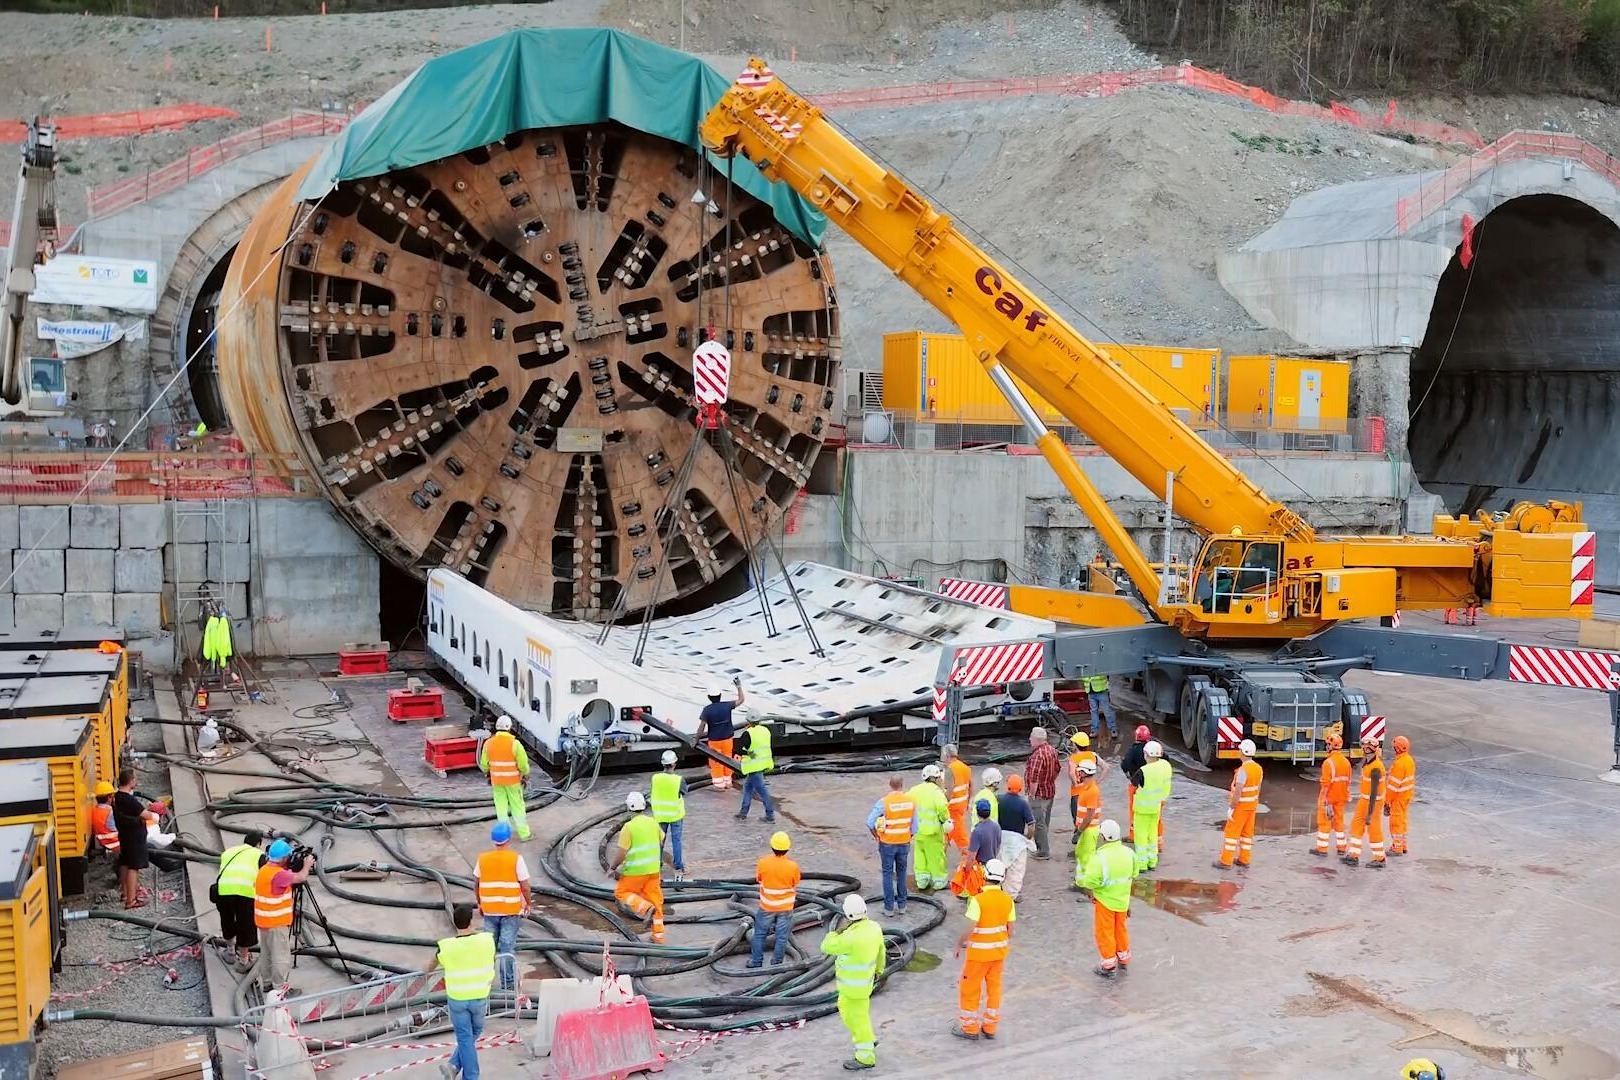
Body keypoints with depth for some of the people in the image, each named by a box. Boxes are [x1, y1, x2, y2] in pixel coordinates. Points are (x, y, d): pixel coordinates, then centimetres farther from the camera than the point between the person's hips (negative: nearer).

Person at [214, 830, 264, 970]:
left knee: (227, 921, 26)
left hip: (223, 888, 3)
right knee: (245, 925, 13)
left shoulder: (228, 852, 31)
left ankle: (230, 950, 44)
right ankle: (243, 960, 23)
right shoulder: (259, 854, 19)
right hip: (246, 890, -3)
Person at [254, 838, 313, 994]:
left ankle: (267, 982, 28)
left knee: (266, 953, 19)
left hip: (264, 921, 9)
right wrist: (307, 865, 0)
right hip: (277, 923, -9)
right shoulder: (278, 874, -24)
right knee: (281, 956, -3)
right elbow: (301, 877, -18)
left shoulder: (264, 870, 6)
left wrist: (302, 867, 5)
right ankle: (280, 989, 1)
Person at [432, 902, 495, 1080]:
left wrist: (428, 970, 32)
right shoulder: (486, 940, -16)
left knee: (464, 1038, 11)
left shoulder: (446, 947, -17)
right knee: (475, 1032, 22)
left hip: (456, 999, -1)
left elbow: (435, 962, 8)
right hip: (479, 998, 1)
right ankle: (454, 1065, 12)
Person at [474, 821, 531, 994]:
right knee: (507, 947, 4)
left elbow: (476, 883, 7)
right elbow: (525, 885, -11)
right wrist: (528, 903, 4)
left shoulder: (483, 859, -2)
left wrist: (480, 904, 20)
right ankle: (508, 983, 10)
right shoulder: (516, 859, -13)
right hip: (511, 909, -3)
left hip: (489, 910, 3)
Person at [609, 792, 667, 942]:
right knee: (655, 900, 12)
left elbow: (621, 853, -18)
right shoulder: (653, 823, 2)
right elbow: (661, 838, 22)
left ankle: (645, 908, -11)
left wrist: (612, 867, -3)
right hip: (653, 868, 6)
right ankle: (659, 936, 13)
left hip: (636, 871, -6)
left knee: (621, 892, 13)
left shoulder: (629, 827, -18)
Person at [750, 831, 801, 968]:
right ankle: (776, 963, 25)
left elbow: (758, 879, -2)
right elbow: (795, 884, -4)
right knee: (782, 937, 15)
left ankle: (756, 961, 29)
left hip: (767, 906, 1)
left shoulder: (763, 863, -21)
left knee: (760, 934, 20)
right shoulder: (793, 866, -22)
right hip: (785, 908, -1)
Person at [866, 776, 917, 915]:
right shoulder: (911, 801, -6)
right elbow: (914, 826, 0)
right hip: (904, 844, 3)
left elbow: (870, 822, -18)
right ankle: (901, 905, 21)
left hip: (887, 843, -3)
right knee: (901, 873, 17)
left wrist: (875, 835, -1)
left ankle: (889, 907, 10)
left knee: (888, 874, 7)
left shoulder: (884, 802, -17)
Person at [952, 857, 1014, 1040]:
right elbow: (1010, 929, 2)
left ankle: (969, 1028, 20)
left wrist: (959, 944, -6)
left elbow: (969, 929, -23)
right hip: (999, 950, 5)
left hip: (979, 952, -5)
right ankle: (990, 1028, 25)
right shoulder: (1007, 900, -5)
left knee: (970, 988, 11)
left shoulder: (979, 900, -23)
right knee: (994, 988, 17)